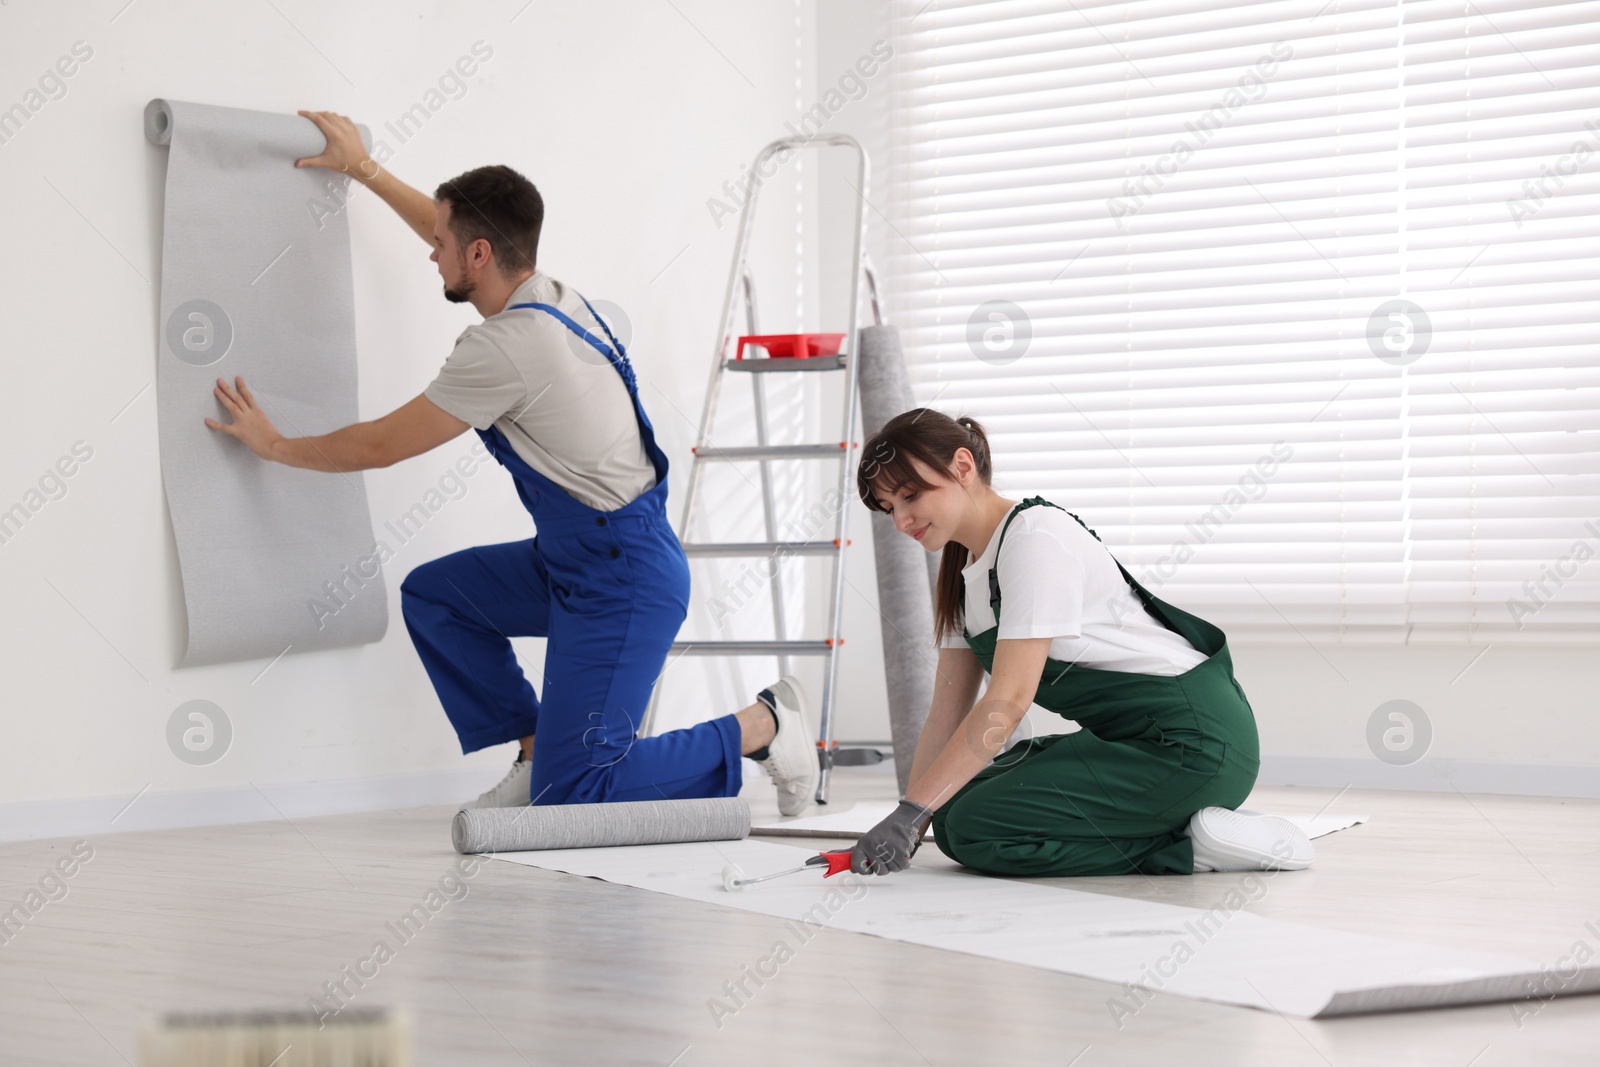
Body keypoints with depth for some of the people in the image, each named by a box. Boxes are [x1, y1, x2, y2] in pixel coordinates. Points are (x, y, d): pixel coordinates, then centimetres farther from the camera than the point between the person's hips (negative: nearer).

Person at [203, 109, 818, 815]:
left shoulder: (507, 347, -22)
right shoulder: (543, 293, 5)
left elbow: (381, 445, -10)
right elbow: (455, 230, 28)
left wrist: (277, 446, 5)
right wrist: (362, 168, 35)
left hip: (622, 583, -10)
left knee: (566, 800, -12)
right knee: (431, 594, 16)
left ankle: (762, 728, -2)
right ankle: (538, 749, 17)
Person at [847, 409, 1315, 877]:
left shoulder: (1037, 538, -18)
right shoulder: (963, 574, 12)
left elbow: (1008, 701, -25)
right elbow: (947, 712, 10)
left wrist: (910, 813, -26)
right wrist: (906, 825, -1)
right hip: (1123, 737, 10)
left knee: (976, 829, -18)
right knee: (954, 809, 0)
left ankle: (1190, 843, -11)